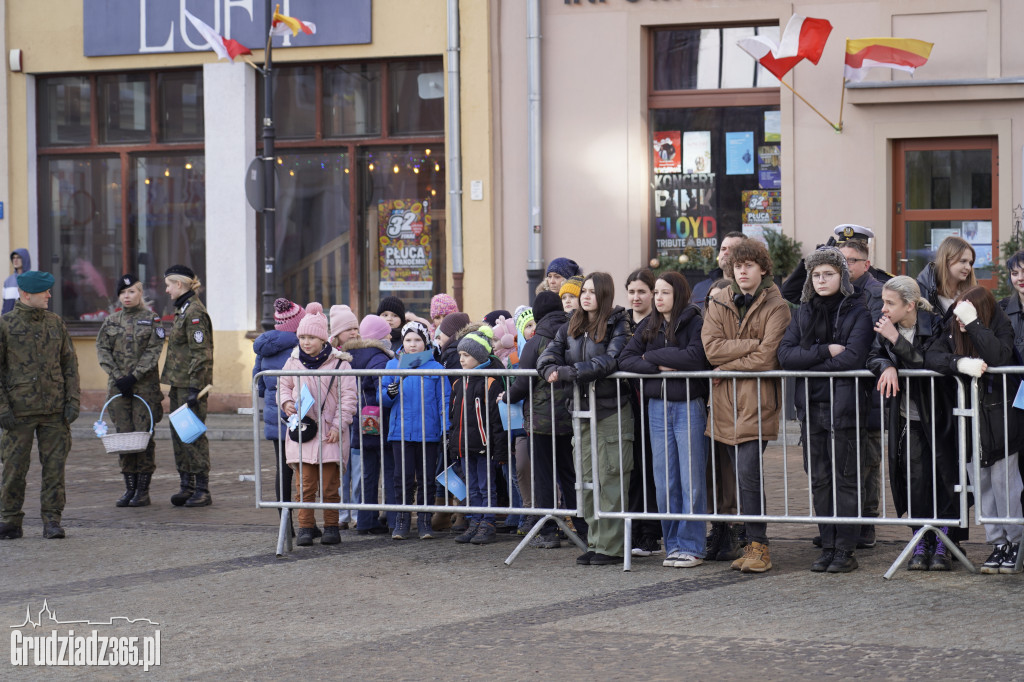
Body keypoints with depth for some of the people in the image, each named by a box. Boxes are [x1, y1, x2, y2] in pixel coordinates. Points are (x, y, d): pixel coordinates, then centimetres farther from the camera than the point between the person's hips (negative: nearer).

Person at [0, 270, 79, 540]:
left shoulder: (56, 323, 9)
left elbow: (70, 364, 12)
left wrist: (72, 402, 3)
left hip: (55, 411, 3)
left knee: (54, 467, 2)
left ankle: (52, 520, 9)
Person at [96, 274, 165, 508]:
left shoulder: (151, 319, 1)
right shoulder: (111, 321, 11)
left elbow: (153, 351, -6)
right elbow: (102, 349, 6)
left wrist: (133, 377, -14)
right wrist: (117, 377, -7)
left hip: (145, 385, -3)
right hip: (118, 386, 4)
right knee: (124, 435, 3)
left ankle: (143, 490, 0)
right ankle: (130, 488, 9)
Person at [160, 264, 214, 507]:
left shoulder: (195, 313, -14)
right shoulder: (182, 310, 16)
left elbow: (201, 354, -19)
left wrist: (194, 389, -23)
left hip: (191, 383, -10)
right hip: (179, 383, 10)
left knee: (193, 435, -8)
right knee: (178, 434, 10)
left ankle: (202, 490, -4)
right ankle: (187, 485, 15)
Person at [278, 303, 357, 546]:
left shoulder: (339, 362, -3)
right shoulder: (293, 361, 7)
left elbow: (348, 396, -2)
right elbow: (284, 385, 20)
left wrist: (338, 425, -9)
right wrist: (286, 402, -2)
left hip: (330, 433, -2)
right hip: (301, 429, 2)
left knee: (330, 485, 1)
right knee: (304, 484, -1)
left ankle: (331, 526, 10)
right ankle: (305, 526, 5)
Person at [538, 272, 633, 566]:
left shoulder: (617, 326, -6)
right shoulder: (571, 328, 14)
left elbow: (609, 361, -19)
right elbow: (548, 356, 5)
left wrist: (569, 372, -23)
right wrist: (552, 371, -19)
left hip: (612, 410, -6)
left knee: (611, 480, -6)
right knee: (589, 480, 8)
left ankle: (610, 546, -3)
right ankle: (595, 542, 15)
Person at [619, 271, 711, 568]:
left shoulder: (695, 323, -5)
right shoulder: (649, 327, 12)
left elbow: (694, 357, -21)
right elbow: (625, 360, 3)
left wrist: (652, 356, -9)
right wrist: (659, 366, -13)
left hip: (689, 406, -5)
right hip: (658, 407, 5)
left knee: (691, 481, -2)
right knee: (664, 482, 6)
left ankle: (691, 547, 3)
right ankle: (673, 545, 14)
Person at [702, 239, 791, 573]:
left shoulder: (776, 307, -2)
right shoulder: (718, 304, 12)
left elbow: (767, 358, -12)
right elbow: (711, 347, -3)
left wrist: (726, 367, -5)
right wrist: (752, 345, -11)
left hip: (757, 399, -4)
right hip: (725, 401, 4)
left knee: (748, 471, -13)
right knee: (741, 473, 5)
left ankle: (758, 545, -6)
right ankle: (751, 542, 11)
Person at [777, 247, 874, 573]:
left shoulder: (857, 312, -2)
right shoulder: (804, 313, 13)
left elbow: (852, 357, -16)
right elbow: (785, 354, 0)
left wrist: (808, 362, -9)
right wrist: (825, 351, -12)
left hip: (844, 403, -5)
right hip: (811, 405, 5)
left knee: (845, 478, -2)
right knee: (819, 479, 7)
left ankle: (846, 550, 2)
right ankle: (828, 547, 13)